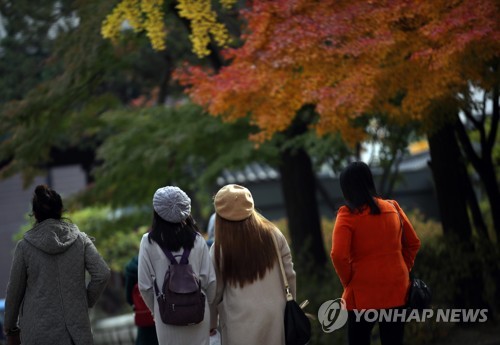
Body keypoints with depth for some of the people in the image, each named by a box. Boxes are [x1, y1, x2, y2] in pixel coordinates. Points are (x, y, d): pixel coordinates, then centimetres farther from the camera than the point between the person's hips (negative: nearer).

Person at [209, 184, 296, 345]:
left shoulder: (220, 249, -11)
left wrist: (211, 322, 13)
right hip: (274, 315, 3)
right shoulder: (273, 235, -5)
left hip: (241, 322, -3)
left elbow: (215, 290, -1)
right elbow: (289, 274, 2)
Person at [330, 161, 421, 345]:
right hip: (396, 291, 4)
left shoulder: (348, 215, -11)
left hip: (363, 295, -4)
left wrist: (348, 281, -6)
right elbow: (413, 243, 12)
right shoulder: (393, 208, 4)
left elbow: (338, 255, -20)